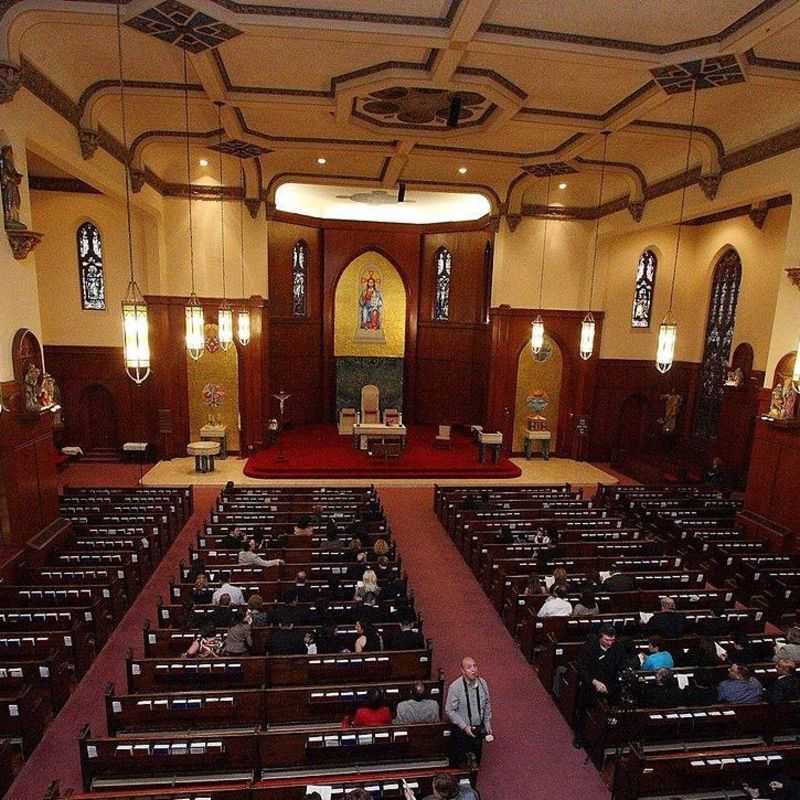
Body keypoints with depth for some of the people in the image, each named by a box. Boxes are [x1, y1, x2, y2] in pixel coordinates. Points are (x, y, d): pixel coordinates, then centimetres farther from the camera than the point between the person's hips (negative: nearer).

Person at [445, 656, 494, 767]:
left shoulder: (482, 683, -12)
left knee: (476, 757, 24)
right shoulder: (454, 687, -27)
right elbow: (449, 711, -19)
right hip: (460, 729, -4)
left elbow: (487, 704, 4)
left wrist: (487, 723, 3)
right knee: (459, 760, 14)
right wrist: (464, 726, -20)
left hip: (478, 728, 4)